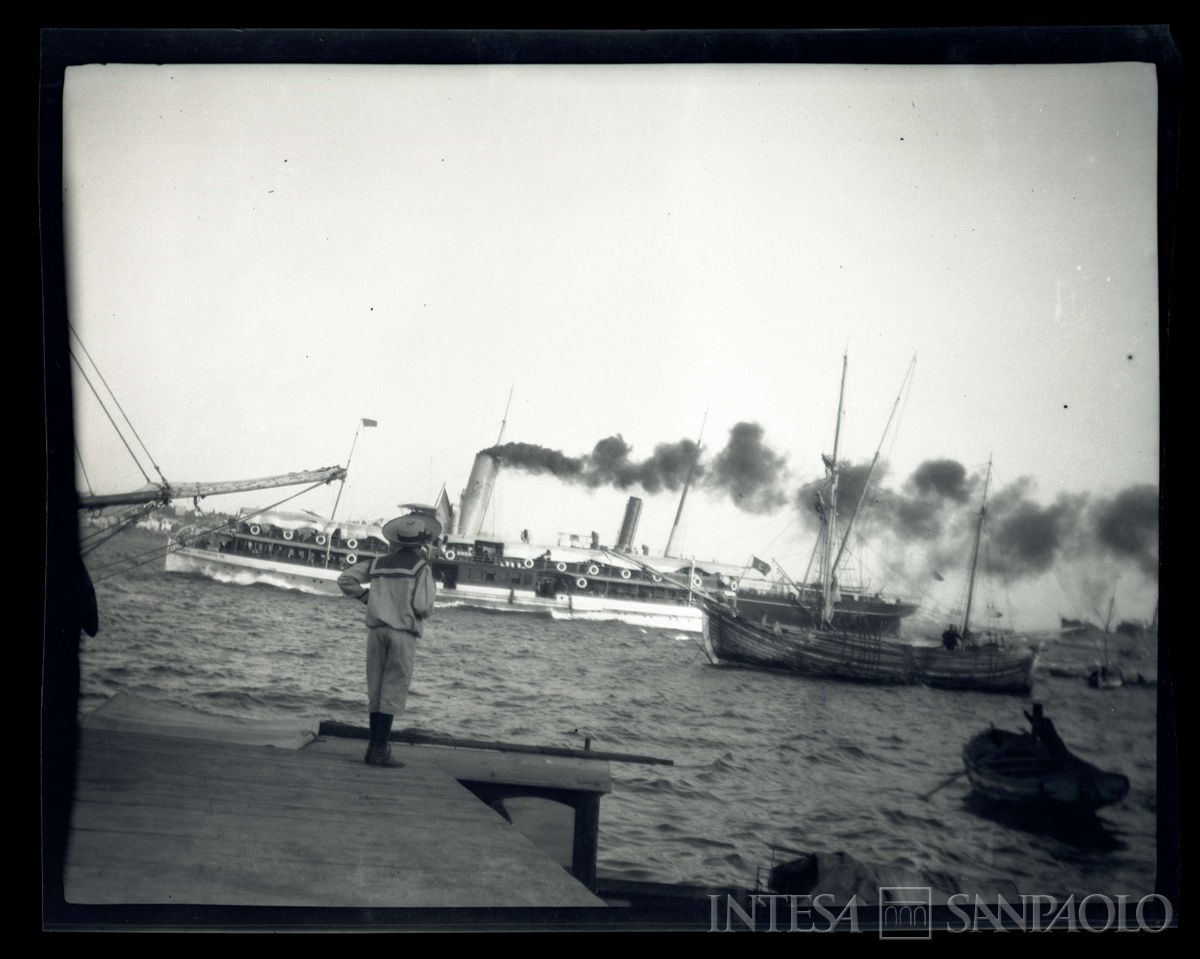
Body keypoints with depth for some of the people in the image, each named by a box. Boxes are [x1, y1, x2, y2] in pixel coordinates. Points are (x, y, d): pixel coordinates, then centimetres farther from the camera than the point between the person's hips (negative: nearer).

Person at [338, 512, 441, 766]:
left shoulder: (378, 563, 11)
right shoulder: (421, 567, -5)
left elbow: (345, 580, 9)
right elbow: (422, 606, -12)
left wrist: (368, 597, 16)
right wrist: (426, 610, 10)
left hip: (376, 628, 5)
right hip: (403, 631, -5)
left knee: (375, 689, 11)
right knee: (394, 690, -1)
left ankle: (374, 744, 14)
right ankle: (380, 746, -6)